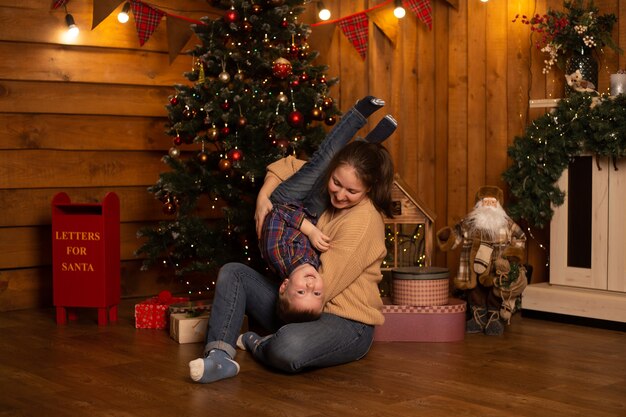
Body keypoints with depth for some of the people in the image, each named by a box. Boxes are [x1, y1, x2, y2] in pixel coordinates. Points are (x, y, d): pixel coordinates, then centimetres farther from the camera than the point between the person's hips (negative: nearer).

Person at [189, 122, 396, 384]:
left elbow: (322, 286, -23)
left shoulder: (364, 220, -21)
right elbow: (286, 167, 17)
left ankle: (257, 345, -3)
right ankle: (219, 357, -18)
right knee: (232, 273, 1)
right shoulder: (325, 186, 3)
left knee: (290, 348, -40)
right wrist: (264, 197, 0)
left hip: (347, 323, -9)